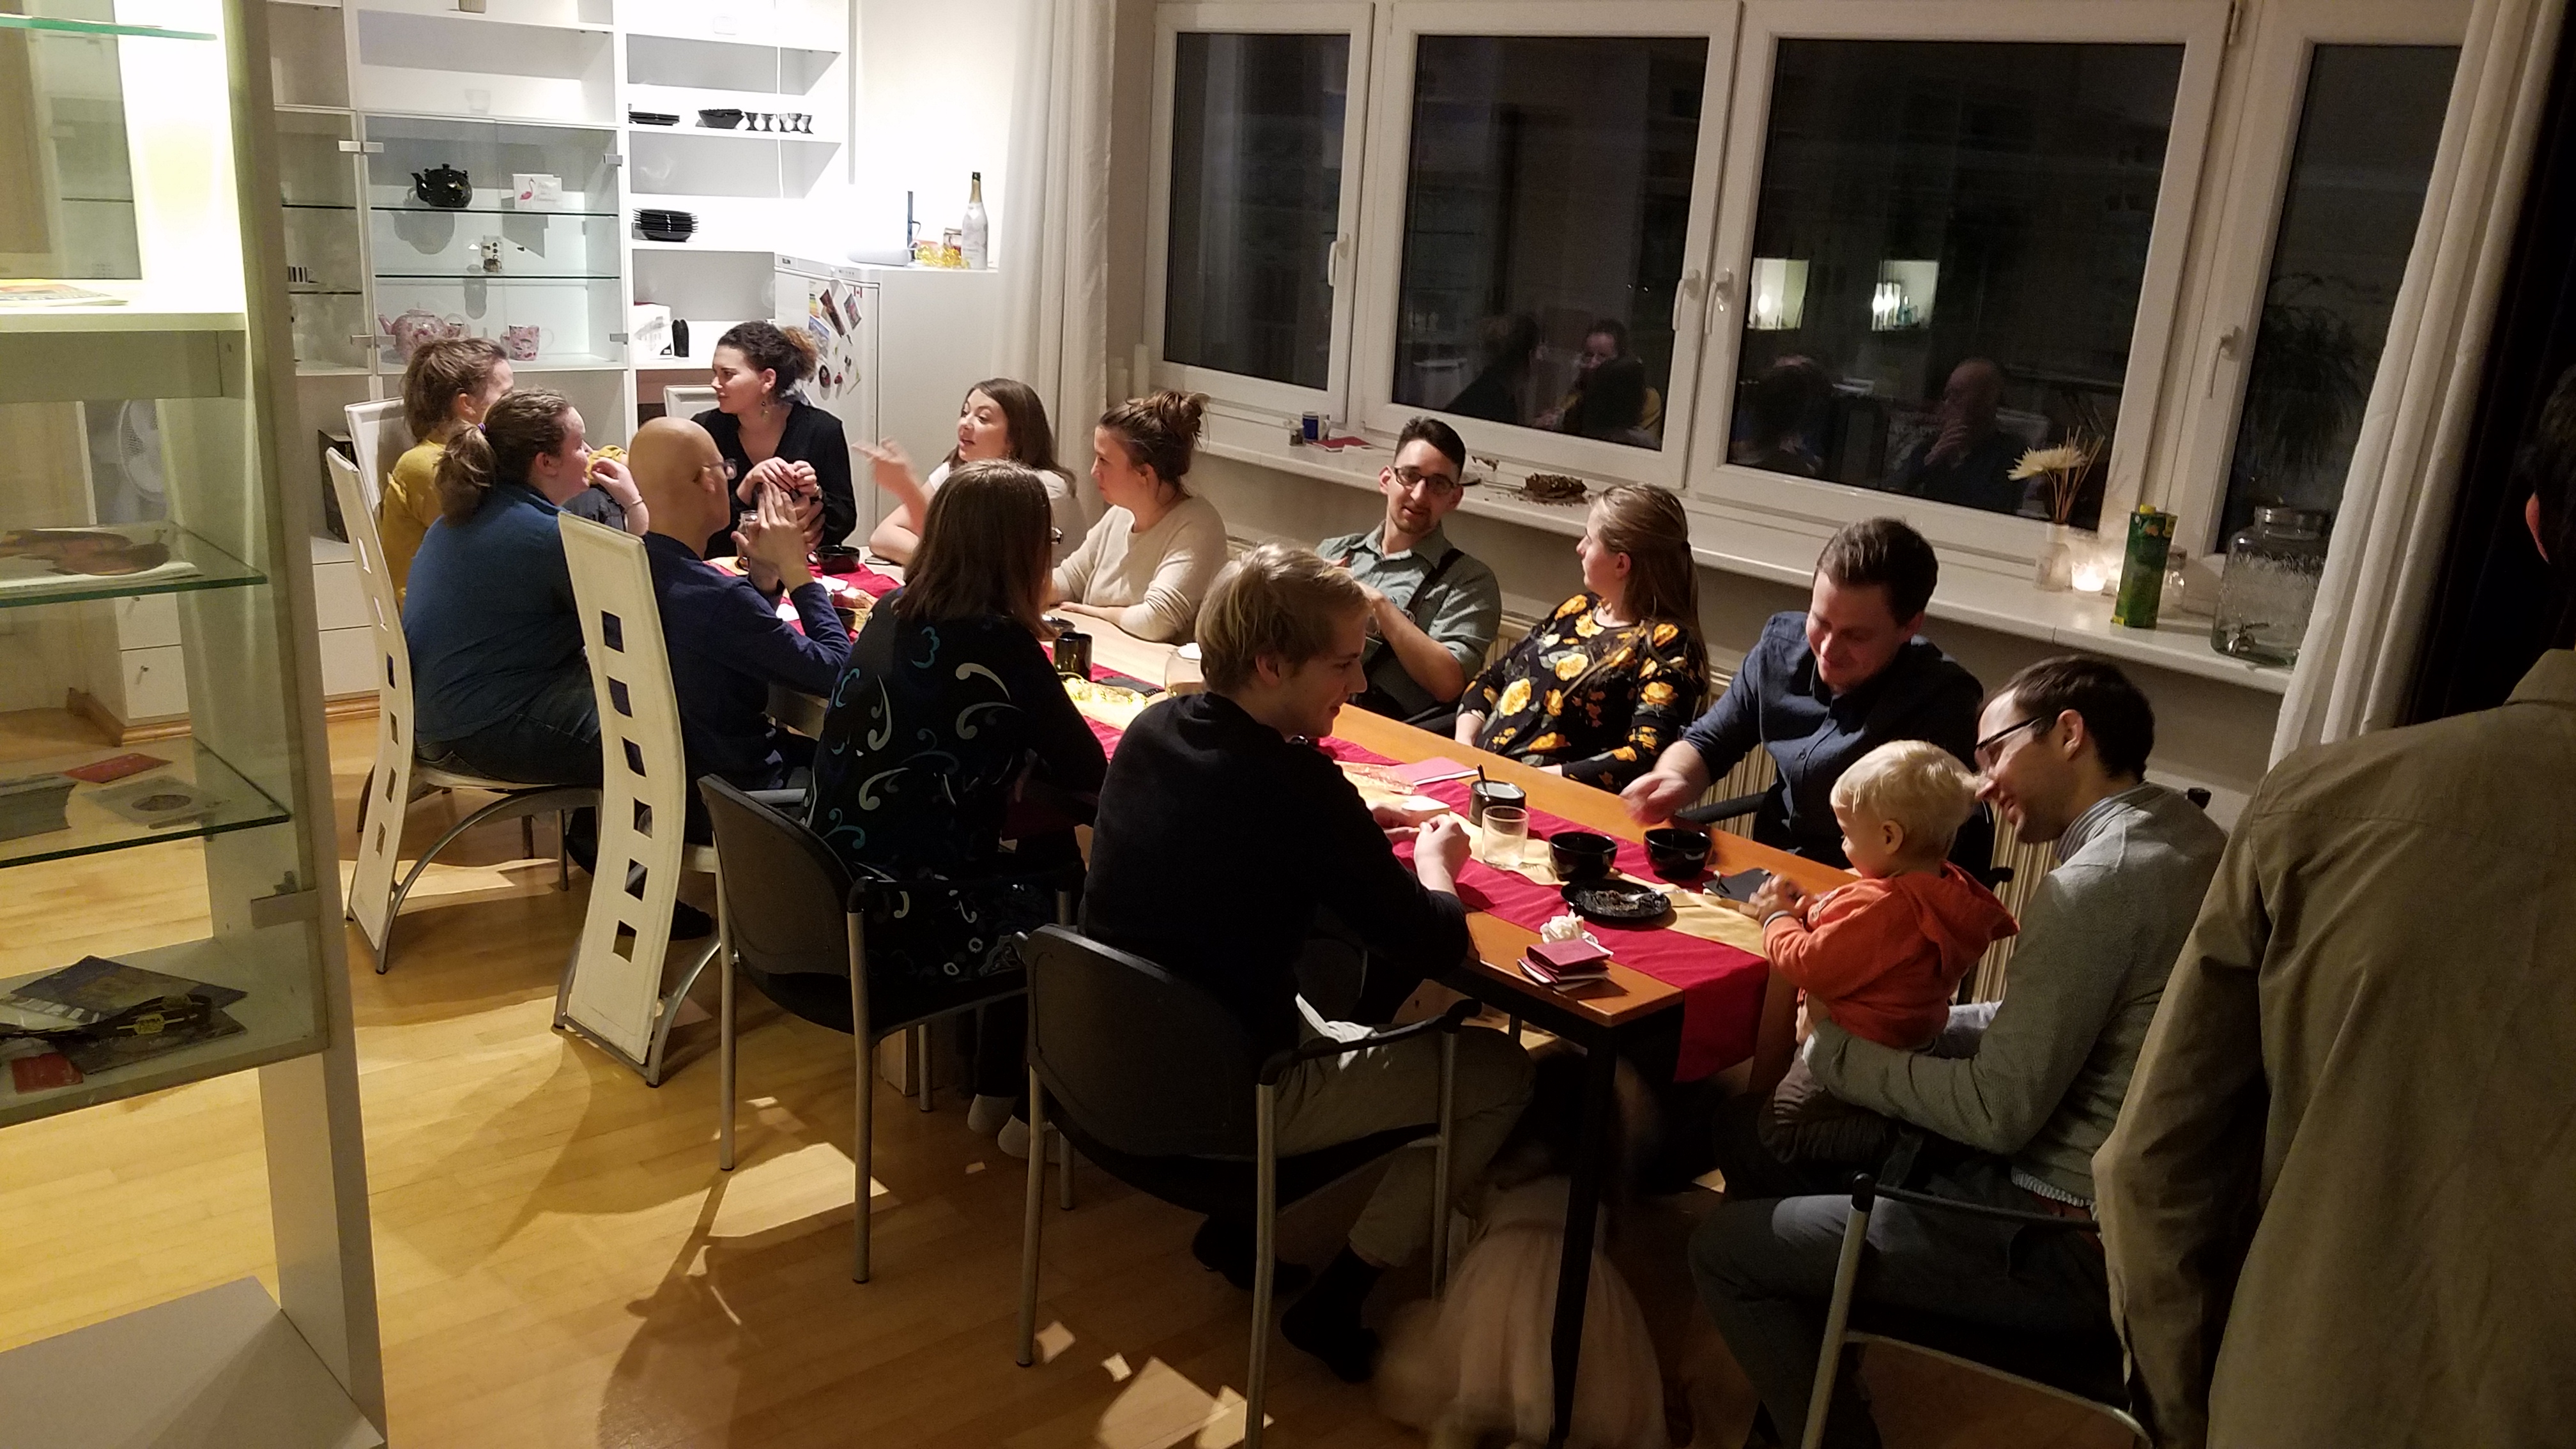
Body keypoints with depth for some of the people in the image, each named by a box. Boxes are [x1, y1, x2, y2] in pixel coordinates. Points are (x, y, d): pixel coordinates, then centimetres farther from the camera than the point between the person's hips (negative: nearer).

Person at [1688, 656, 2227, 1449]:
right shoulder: (2181, 831, 5)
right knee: (1747, 1131, 13)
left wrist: (1832, 1049, -11)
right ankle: (1810, 1382, 25)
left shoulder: (2100, 879, -24)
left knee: (1724, 1250, -4)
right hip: (2101, 1189, 9)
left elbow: (2000, 1111, -23)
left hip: (2062, 1243, -9)